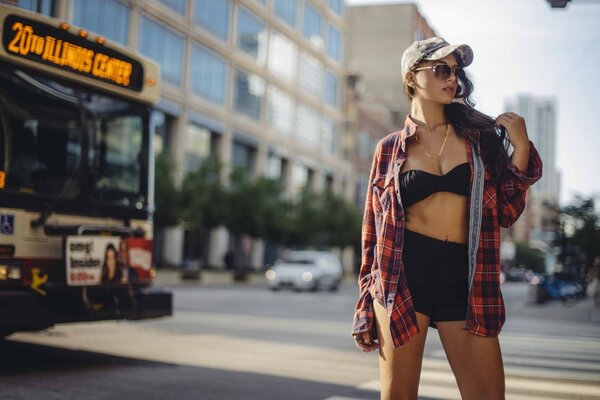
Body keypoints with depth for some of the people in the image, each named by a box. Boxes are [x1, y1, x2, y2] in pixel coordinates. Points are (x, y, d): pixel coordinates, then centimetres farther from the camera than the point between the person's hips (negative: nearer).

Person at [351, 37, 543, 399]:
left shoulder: (479, 135, 10)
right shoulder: (390, 149, 7)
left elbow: (506, 213, 8)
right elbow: (374, 230, 9)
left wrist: (520, 147, -2)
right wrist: (366, 307, 6)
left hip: (464, 278, 1)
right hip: (404, 275, -1)